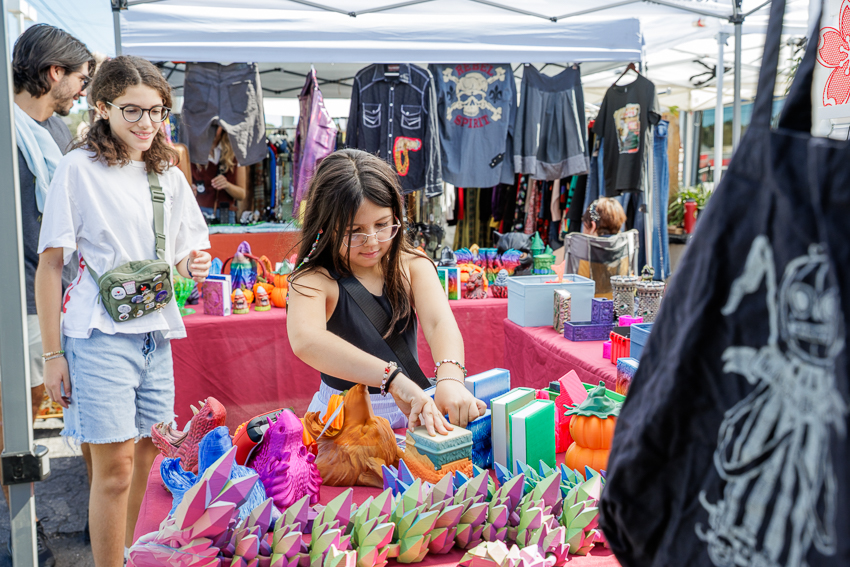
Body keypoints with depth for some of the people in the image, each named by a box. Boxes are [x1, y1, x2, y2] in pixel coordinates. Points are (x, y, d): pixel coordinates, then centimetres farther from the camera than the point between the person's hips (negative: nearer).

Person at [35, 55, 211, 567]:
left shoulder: (169, 175, 13)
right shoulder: (79, 168, -4)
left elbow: (184, 259, 20)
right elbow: (50, 264, -5)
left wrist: (195, 266, -6)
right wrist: (53, 354, -8)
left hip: (156, 332, 5)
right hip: (99, 333, -5)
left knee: (146, 453, 11)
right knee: (115, 465, -6)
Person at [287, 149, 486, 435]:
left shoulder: (413, 266, -1)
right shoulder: (313, 279, -13)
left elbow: (440, 323, -19)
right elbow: (305, 340, -36)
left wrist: (450, 378, -42)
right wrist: (394, 379, -48)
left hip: (408, 411, 3)